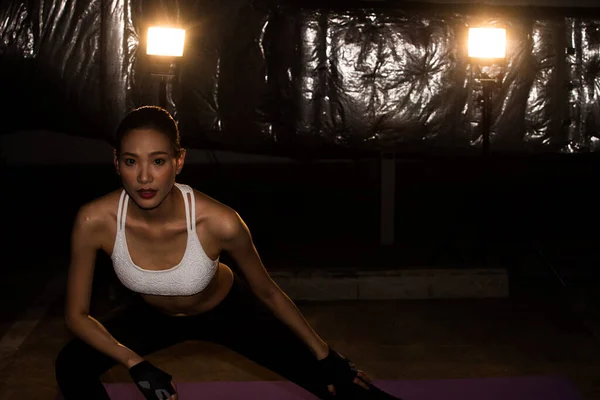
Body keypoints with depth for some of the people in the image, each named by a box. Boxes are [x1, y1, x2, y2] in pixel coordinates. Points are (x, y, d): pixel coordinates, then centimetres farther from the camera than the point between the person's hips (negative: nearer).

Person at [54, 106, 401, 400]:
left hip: (225, 309, -2)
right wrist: (136, 364, -32)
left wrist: (326, 357, -7)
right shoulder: (95, 221, -33)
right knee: (71, 366, -18)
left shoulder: (219, 223, -37)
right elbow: (77, 314, -18)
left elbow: (267, 292, -17)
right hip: (154, 315, 2)